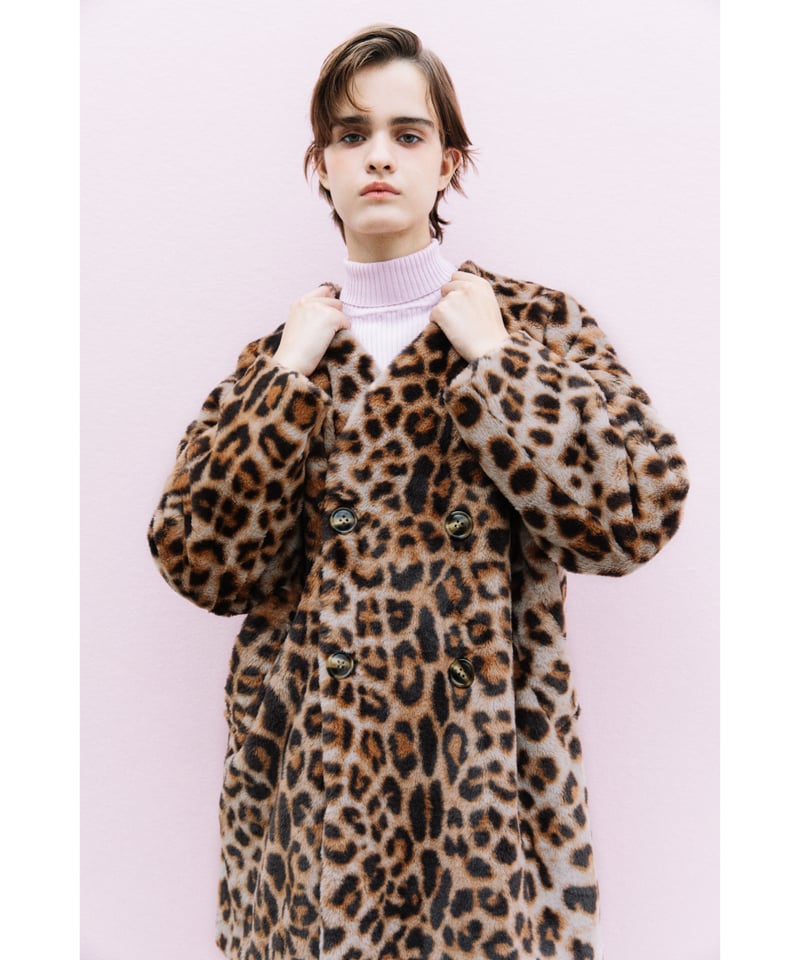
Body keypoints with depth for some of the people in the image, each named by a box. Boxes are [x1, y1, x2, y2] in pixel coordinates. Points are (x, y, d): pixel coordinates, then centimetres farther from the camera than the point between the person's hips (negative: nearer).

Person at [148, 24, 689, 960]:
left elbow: (637, 513, -14)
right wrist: (292, 374, -10)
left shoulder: (536, 322, 0)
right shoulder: (280, 350, 5)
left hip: (485, 755, -1)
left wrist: (491, 357, -13)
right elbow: (200, 563, -6)